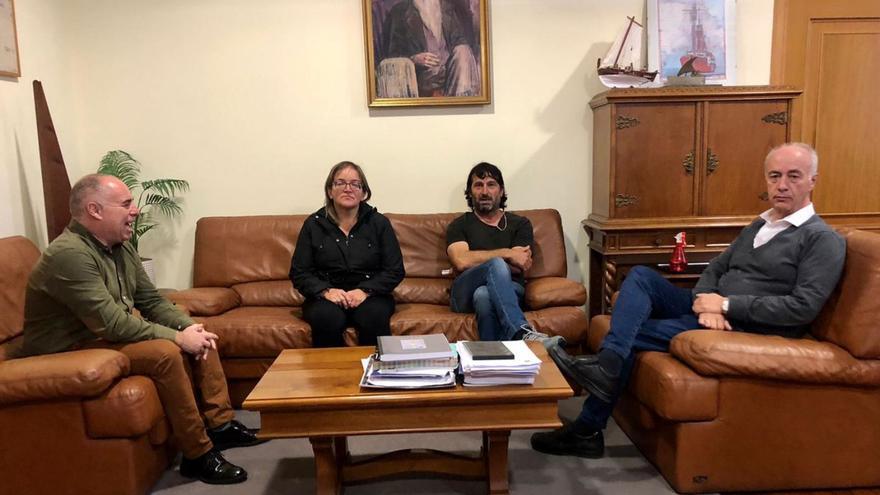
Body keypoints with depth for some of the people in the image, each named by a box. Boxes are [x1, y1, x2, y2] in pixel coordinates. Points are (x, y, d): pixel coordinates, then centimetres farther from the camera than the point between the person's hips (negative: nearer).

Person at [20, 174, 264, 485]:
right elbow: (113, 325, -30)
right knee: (166, 352, -29)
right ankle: (198, 455, -17)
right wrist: (178, 336, -24)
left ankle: (220, 424, 7)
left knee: (199, 335, 2)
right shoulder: (70, 255, -25)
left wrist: (188, 327, -11)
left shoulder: (121, 247, 4)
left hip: (111, 336, 10)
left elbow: (152, 301, 6)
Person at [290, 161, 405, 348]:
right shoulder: (313, 224, 7)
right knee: (328, 318, -33)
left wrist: (365, 291, -14)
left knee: (374, 317, -32)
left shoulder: (379, 223, 6)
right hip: (325, 296, 0)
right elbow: (299, 273, 5)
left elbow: (395, 271, 2)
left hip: (370, 295, 0)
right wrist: (326, 291, -14)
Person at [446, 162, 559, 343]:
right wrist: (507, 254, -9)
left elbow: (520, 267, 0)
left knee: (483, 294, -37)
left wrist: (477, 259, -3)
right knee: (496, 264, -35)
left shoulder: (520, 224, 17)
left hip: (509, 290, 1)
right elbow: (461, 262, -7)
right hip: (466, 294, 0)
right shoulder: (459, 226, 15)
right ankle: (521, 332, -49)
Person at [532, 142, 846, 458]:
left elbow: (804, 307, -17)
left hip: (751, 329, -8)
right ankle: (606, 363, -28)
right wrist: (707, 303, -9)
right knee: (641, 276, -13)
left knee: (632, 335, -18)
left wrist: (727, 304, -18)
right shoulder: (758, 226, 19)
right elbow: (714, 269, 14)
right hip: (714, 314, 8)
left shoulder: (824, 240, -6)